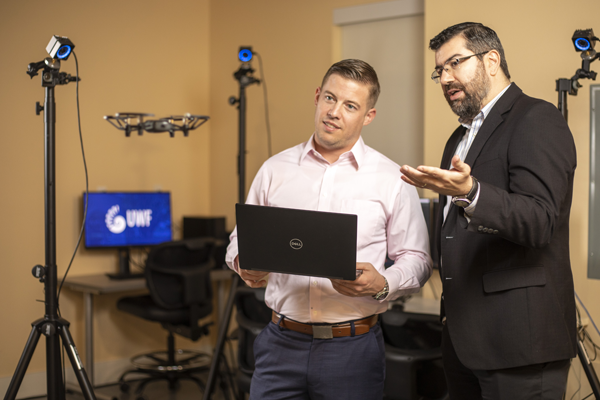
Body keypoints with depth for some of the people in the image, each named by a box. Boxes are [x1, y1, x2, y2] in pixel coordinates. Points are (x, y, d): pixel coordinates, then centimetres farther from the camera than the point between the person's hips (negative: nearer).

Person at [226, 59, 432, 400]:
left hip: (353, 347, -1)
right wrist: (245, 265, -9)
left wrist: (382, 285, -17)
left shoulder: (392, 180, 0)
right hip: (282, 343, 2)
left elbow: (416, 260, 2)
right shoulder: (275, 170, 7)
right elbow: (240, 241, 13)